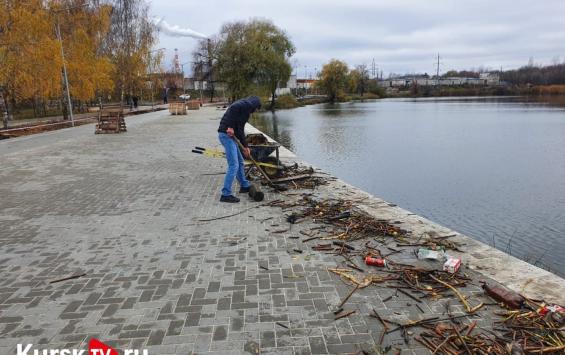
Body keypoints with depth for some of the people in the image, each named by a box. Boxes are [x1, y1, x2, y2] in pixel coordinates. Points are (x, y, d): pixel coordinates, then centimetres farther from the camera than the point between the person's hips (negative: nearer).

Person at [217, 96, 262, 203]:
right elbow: (233, 107, -24)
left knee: (240, 161, 22)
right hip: (227, 134, -10)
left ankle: (244, 186, 37)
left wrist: (245, 146, 27)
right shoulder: (247, 105, -2)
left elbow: (240, 129, 26)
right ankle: (226, 194, -5)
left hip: (228, 134, 10)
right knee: (233, 165, -8)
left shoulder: (243, 105, 26)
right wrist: (230, 127, -25)